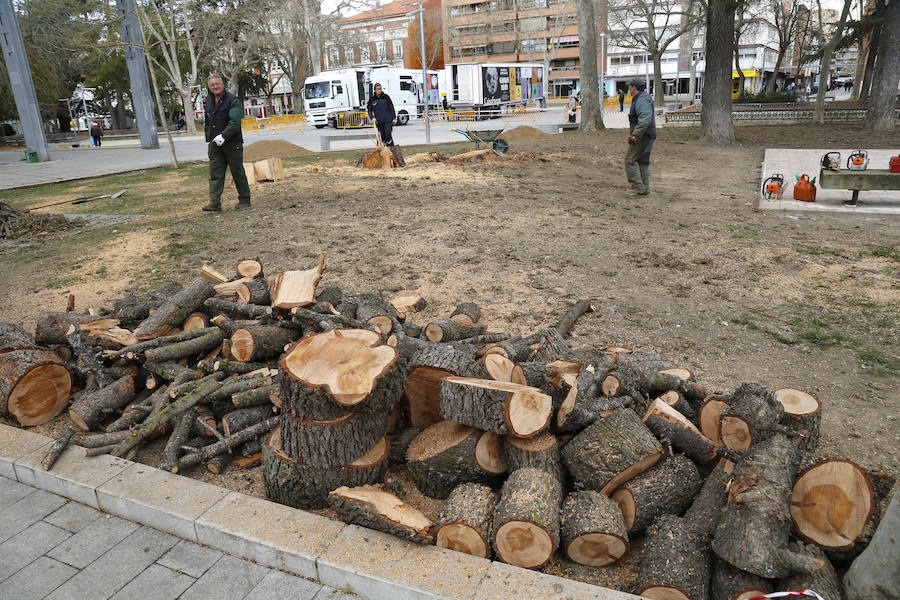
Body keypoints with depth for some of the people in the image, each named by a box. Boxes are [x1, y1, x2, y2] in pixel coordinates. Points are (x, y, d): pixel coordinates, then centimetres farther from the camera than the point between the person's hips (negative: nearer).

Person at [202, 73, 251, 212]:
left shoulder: (233, 101, -8)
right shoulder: (208, 101, 14)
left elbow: (235, 122, -19)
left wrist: (223, 136, -28)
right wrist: (208, 141, 19)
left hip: (232, 142, -6)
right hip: (215, 143, 6)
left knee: (238, 172, 2)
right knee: (215, 174, -2)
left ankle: (244, 200, 14)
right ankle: (215, 203, -5)